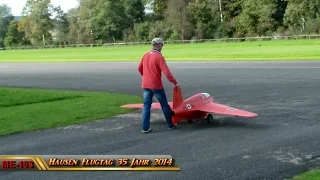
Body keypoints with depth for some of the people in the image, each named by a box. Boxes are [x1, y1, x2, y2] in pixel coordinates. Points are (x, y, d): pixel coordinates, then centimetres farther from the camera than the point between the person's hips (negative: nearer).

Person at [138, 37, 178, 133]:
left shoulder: (146, 55, 5)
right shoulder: (159, 57, -14)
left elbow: (139, 68, 14)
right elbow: (166, 72, -20)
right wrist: (175, 82, -13)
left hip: (145, 85, 6)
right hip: (156, 85, -5)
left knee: (146, 106, 8)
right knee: (165, 105, 9)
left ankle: (145, 128, 5)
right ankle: (171, 125, 20)